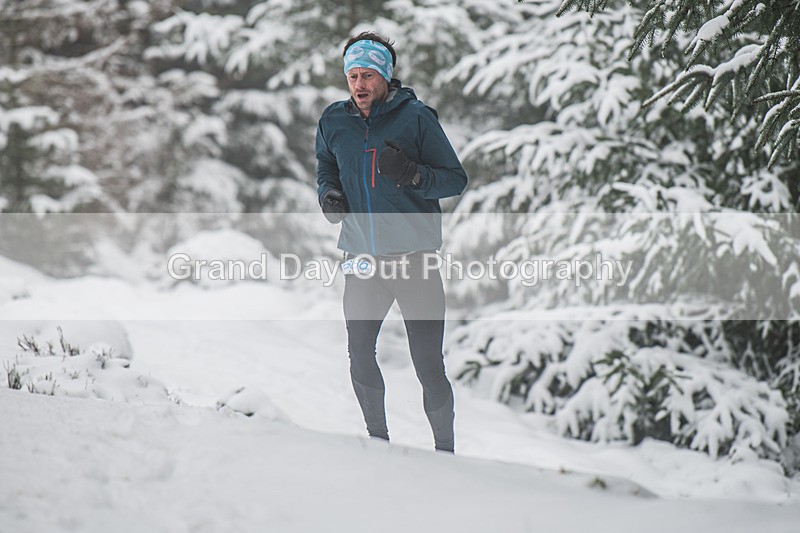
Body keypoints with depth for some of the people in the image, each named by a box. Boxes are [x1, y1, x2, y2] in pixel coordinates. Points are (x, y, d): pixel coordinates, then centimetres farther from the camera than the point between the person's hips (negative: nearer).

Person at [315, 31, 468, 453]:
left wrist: (412, 175, -23)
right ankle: (377, 438, 25)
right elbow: (325, 169, 24)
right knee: (359, 356, 7)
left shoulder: (416, 117, -7)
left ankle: (445, 449, 9)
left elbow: (456, 180, -6)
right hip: (362, 258, 4)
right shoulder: (334, 122, 5)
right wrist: (328, 194, 2)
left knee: (428, 365, -4)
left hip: (415, 258, -4)